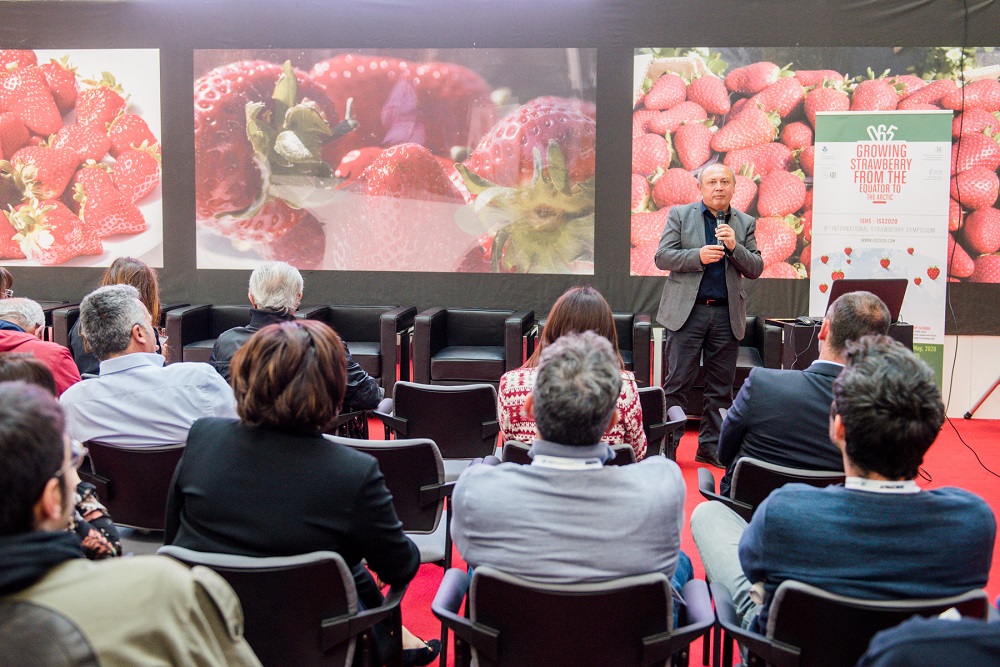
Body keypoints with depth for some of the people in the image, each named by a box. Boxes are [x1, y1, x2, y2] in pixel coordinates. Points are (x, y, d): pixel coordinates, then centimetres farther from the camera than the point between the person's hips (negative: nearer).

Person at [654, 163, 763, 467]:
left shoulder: (745, 223, 11)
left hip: (727, 314, 3)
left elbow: (755, 269, 6)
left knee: (721, 388, 7)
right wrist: (698, 256, -17)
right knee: (677, 383, -2)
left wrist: (734, 247, -12)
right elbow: (662, 257, -2)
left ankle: (710, 446, 16)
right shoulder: (680, 215, 5)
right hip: (687, 311, -3)